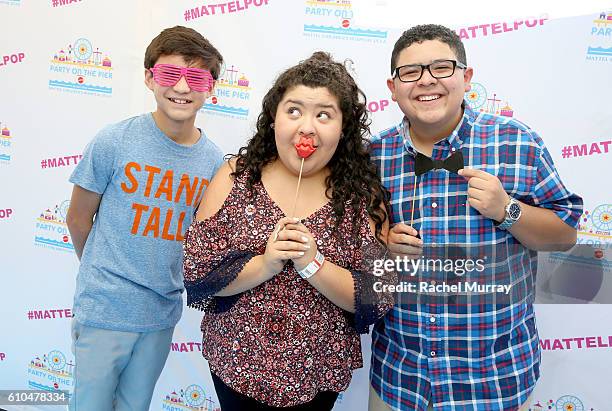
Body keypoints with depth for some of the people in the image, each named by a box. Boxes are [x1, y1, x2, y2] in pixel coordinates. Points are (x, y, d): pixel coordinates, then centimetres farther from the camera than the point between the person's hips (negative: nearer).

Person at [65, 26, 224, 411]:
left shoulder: (214, 160, -6)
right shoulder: (114, 141, -14)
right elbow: (79, 219, -1)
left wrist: (167, 276, 5)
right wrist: (104, 277, 9)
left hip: (162, 314, 3)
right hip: (103, 311, -3)